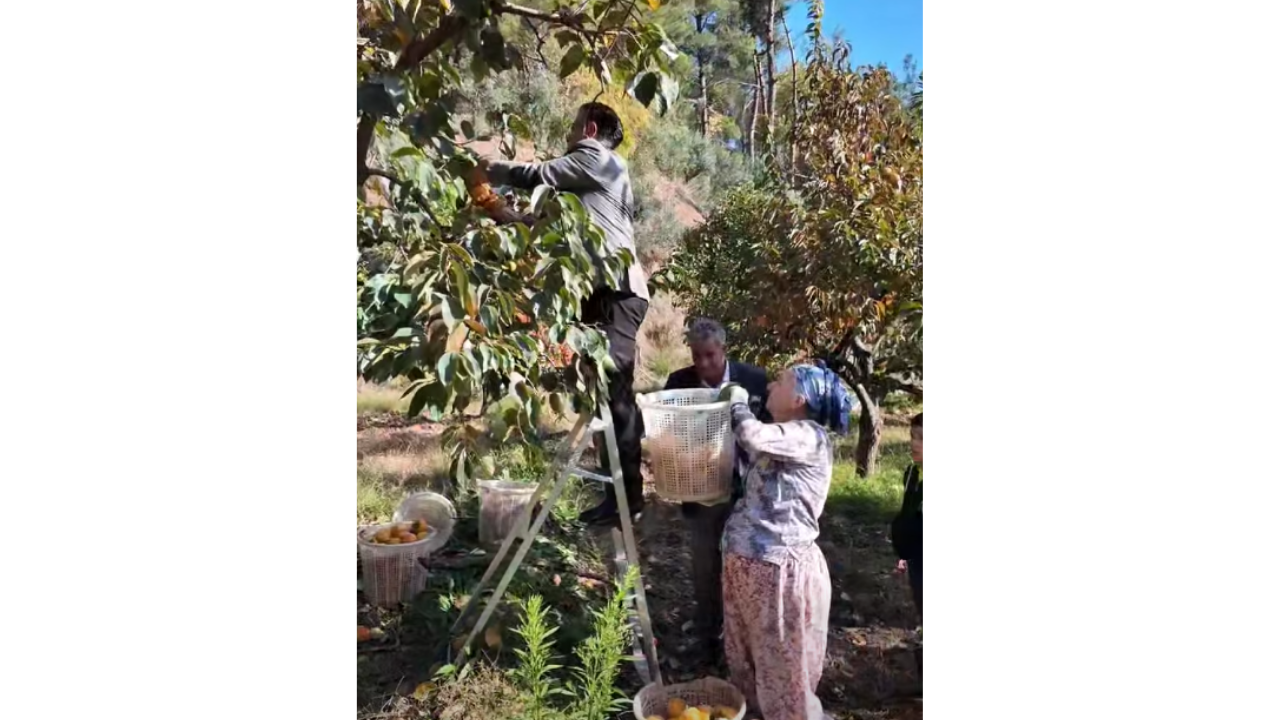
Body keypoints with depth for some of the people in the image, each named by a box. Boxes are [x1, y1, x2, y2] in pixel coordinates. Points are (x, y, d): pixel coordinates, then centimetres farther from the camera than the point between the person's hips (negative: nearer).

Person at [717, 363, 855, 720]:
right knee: (746, 660, 23)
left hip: (778, 569, -9)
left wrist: (738, 402, -12)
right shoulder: (780, 438, 14)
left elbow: (753, 436, -32)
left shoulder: (810, 436, -15)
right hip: (746, 563, 9)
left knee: (784, 667, 7)